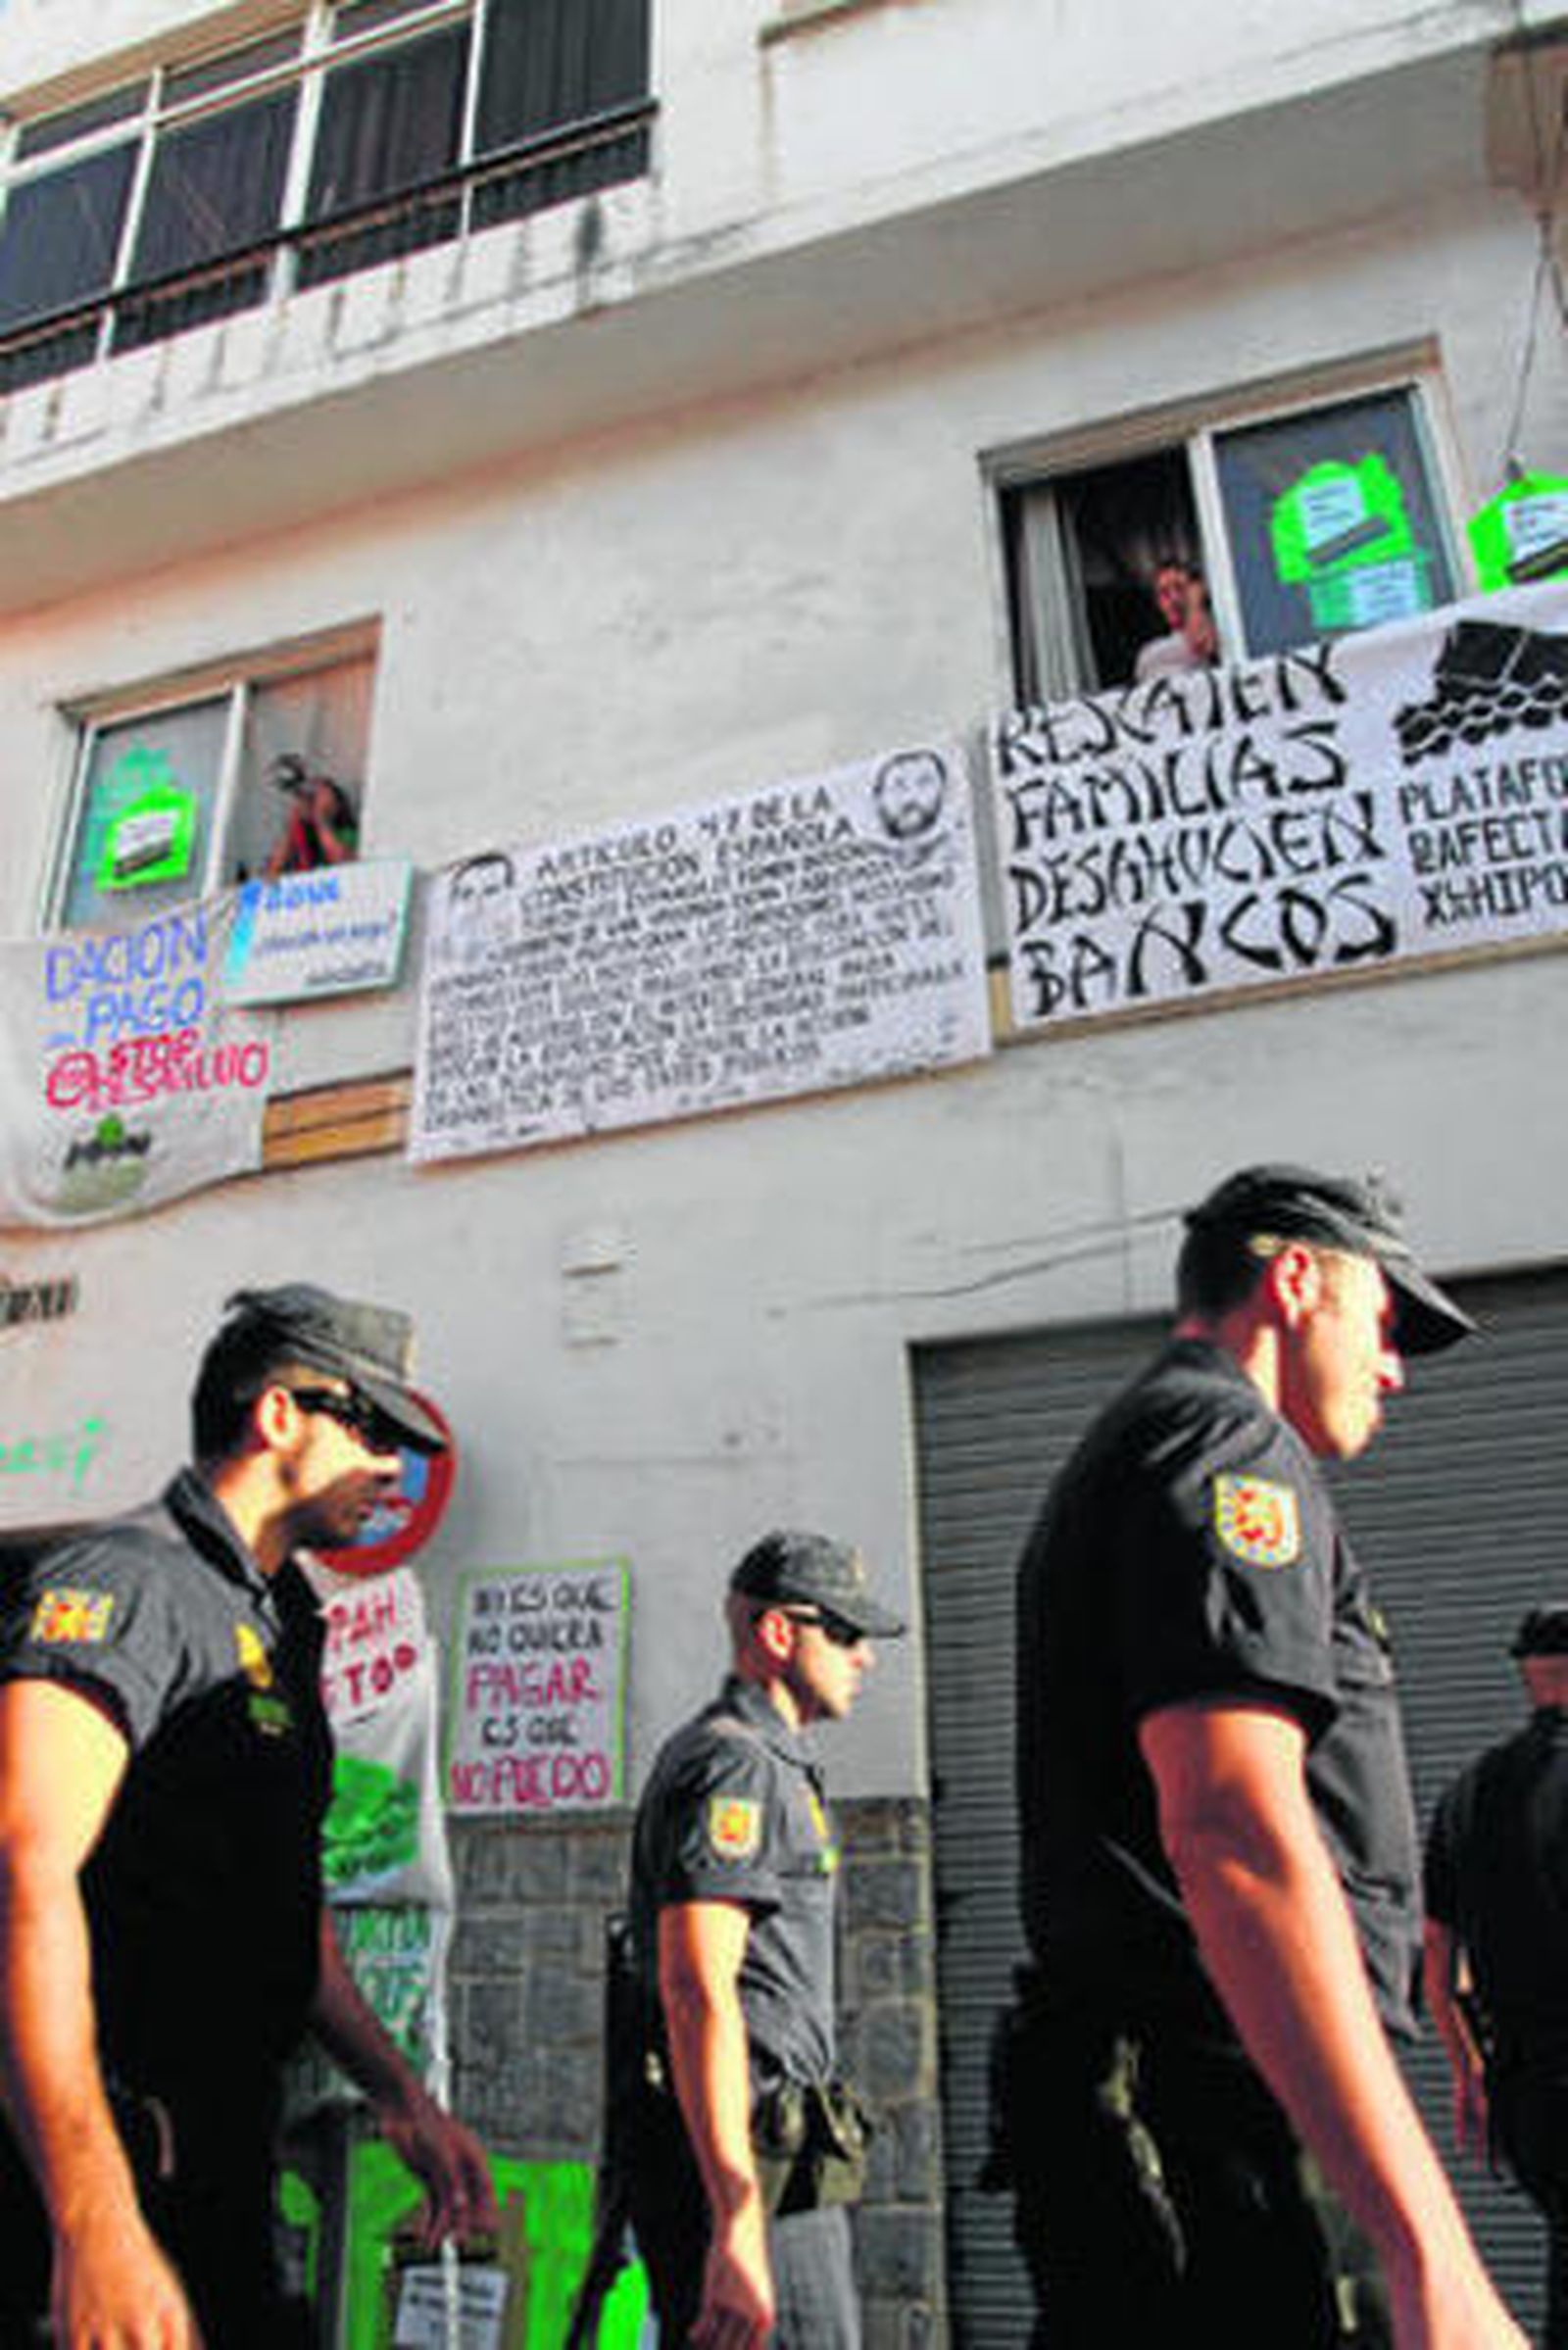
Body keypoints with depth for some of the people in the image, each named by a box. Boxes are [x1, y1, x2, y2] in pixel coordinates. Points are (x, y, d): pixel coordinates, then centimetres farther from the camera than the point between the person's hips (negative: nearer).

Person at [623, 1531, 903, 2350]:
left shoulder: (764, 1760, 19)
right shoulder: (738, 1765, -14)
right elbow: (697, 1991, -24)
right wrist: (739, 2222, -27)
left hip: (753, 2159, 10)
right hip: (749, 2164, -10)